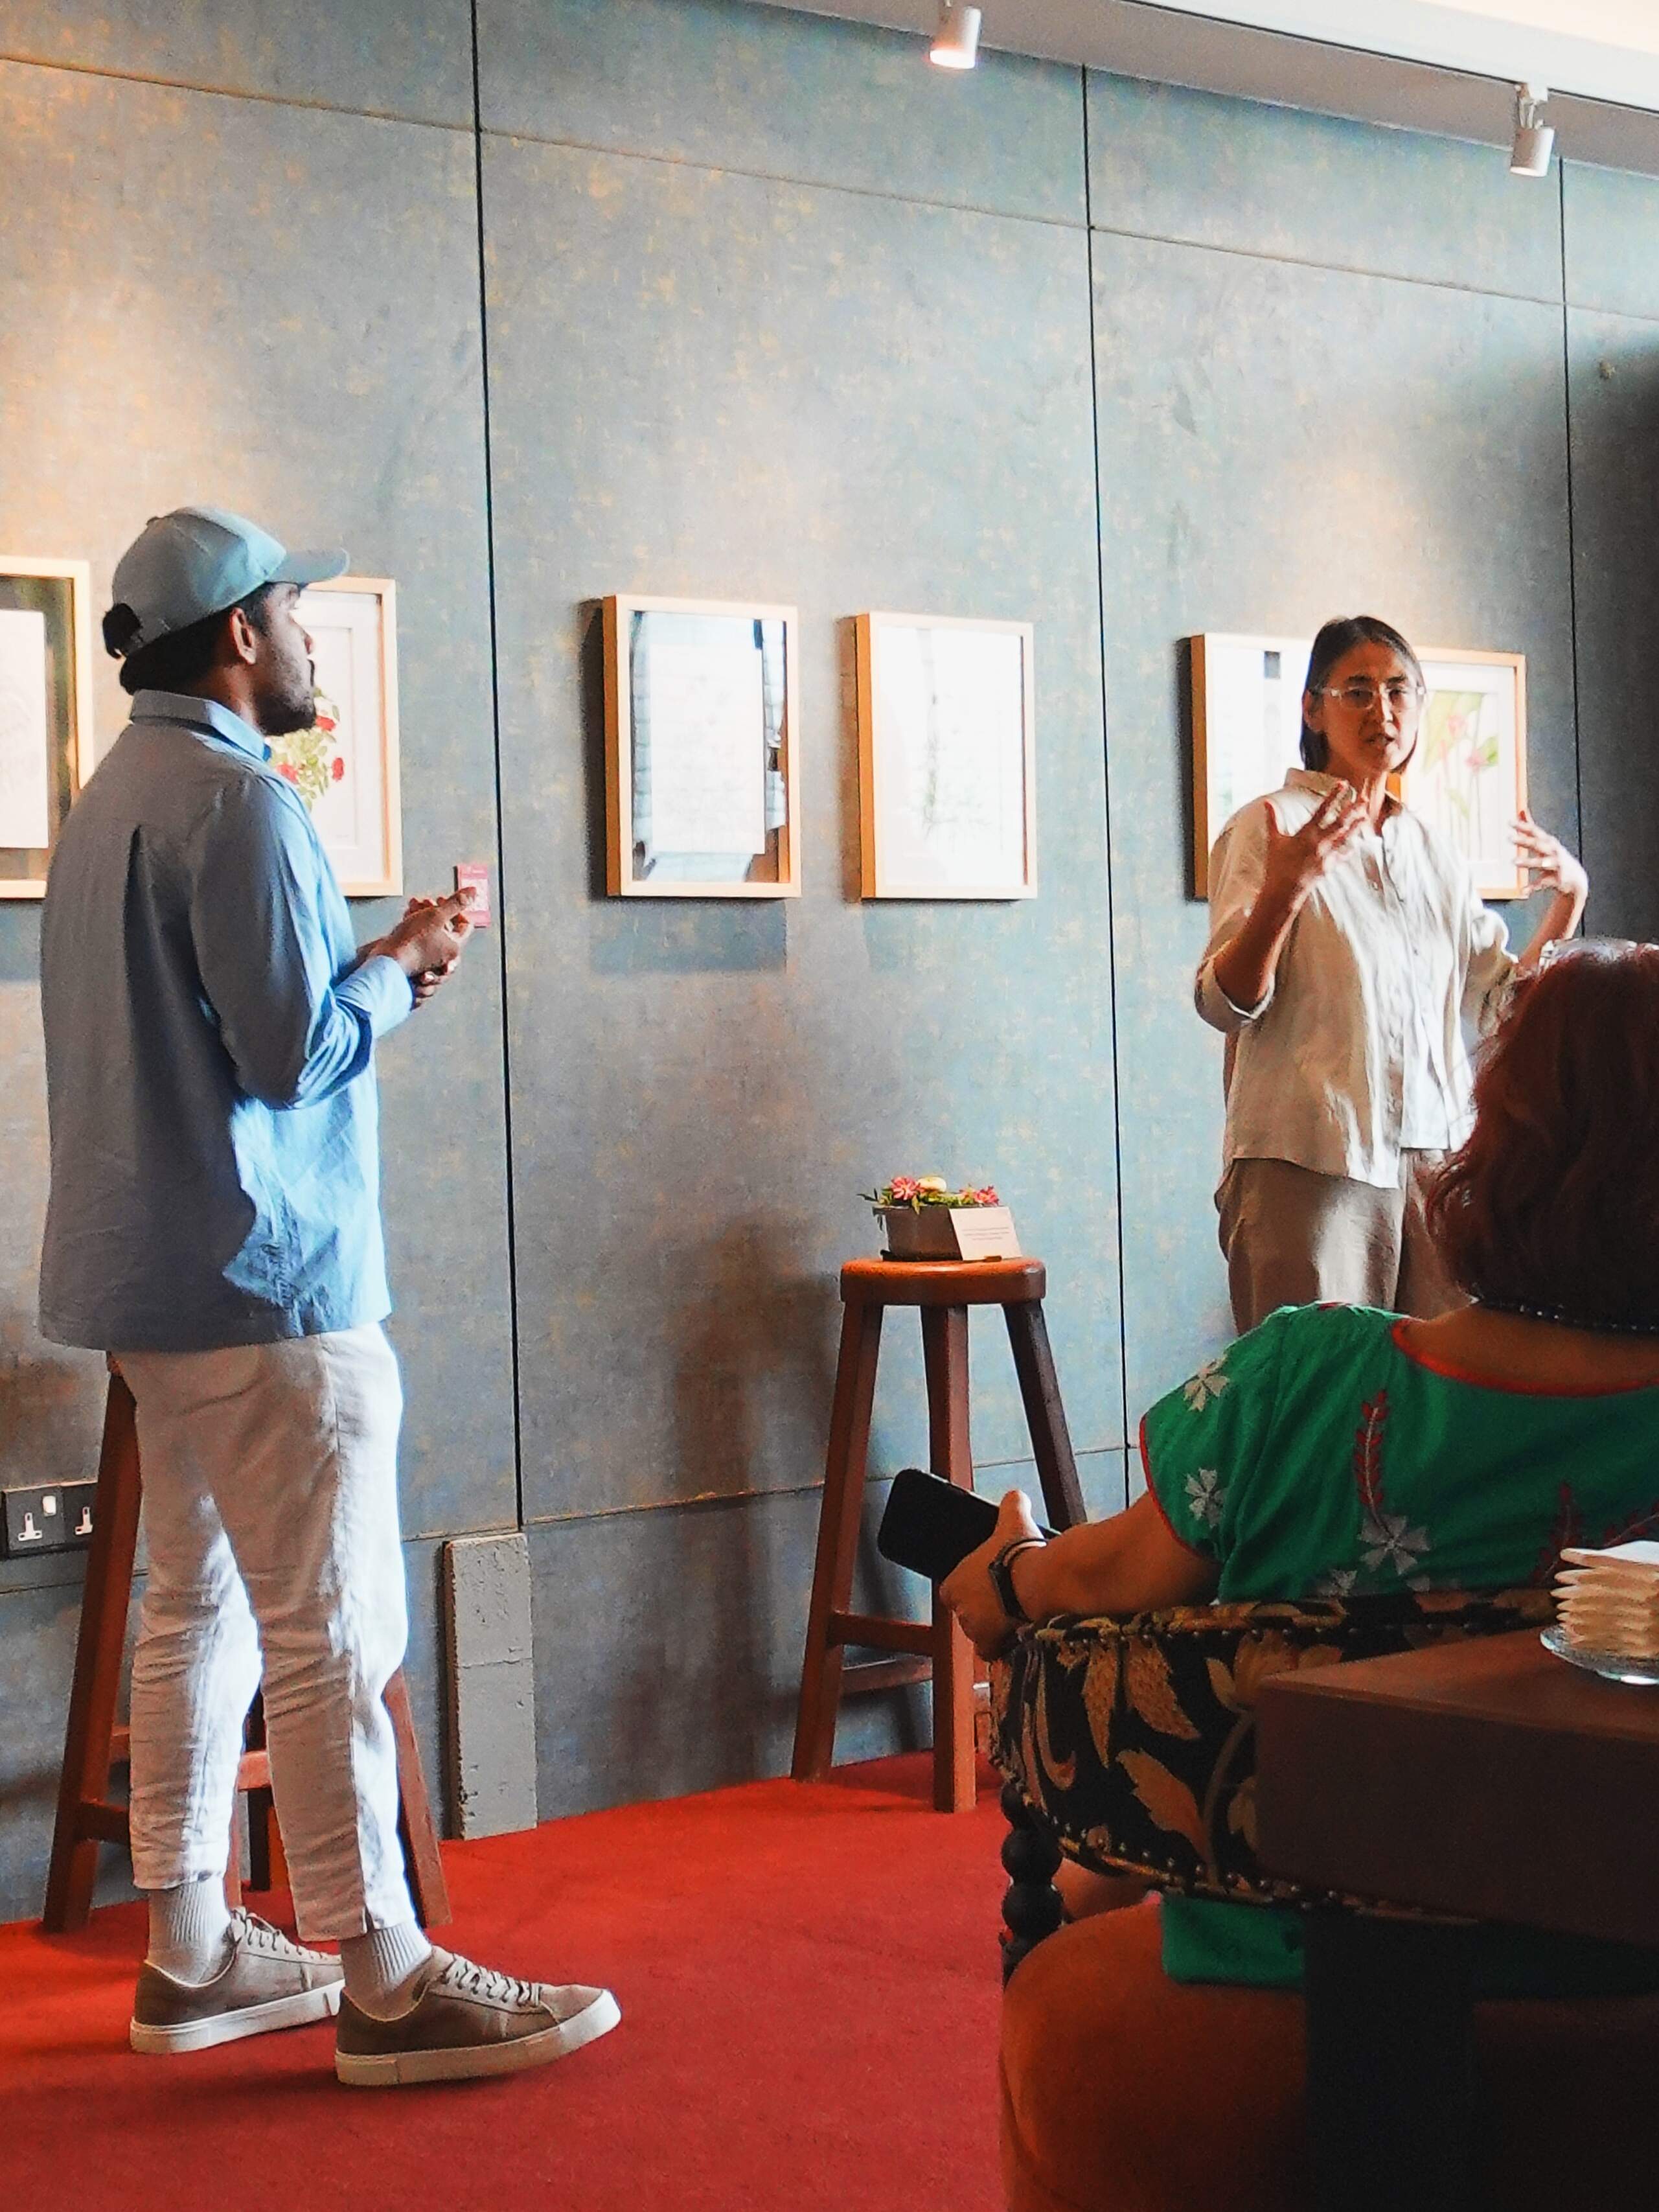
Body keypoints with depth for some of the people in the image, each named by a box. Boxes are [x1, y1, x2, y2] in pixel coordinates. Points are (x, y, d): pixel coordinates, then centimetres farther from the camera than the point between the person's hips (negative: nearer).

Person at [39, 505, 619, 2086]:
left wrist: (375, 973, 12)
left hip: (154, 1273, 10)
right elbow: (296, 1052, -19)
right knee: (332, 1627, -7)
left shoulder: (116, 796, 17)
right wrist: (401, 961, -2)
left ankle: (192, 1954, 19)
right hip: (263, 1276, -10)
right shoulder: (236, 799, -15)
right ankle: (383, 1981, -3)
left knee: (201, 1606, 13)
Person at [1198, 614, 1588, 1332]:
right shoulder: (1273, 826, 0)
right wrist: (1281, 895, -26)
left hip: (1435, 1156, 5)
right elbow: (1224, 1004, -10)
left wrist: (1569, 899, 10)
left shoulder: (1433, 851, 19)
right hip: (1311, 1158, -5)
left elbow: (1504, 999, 22)